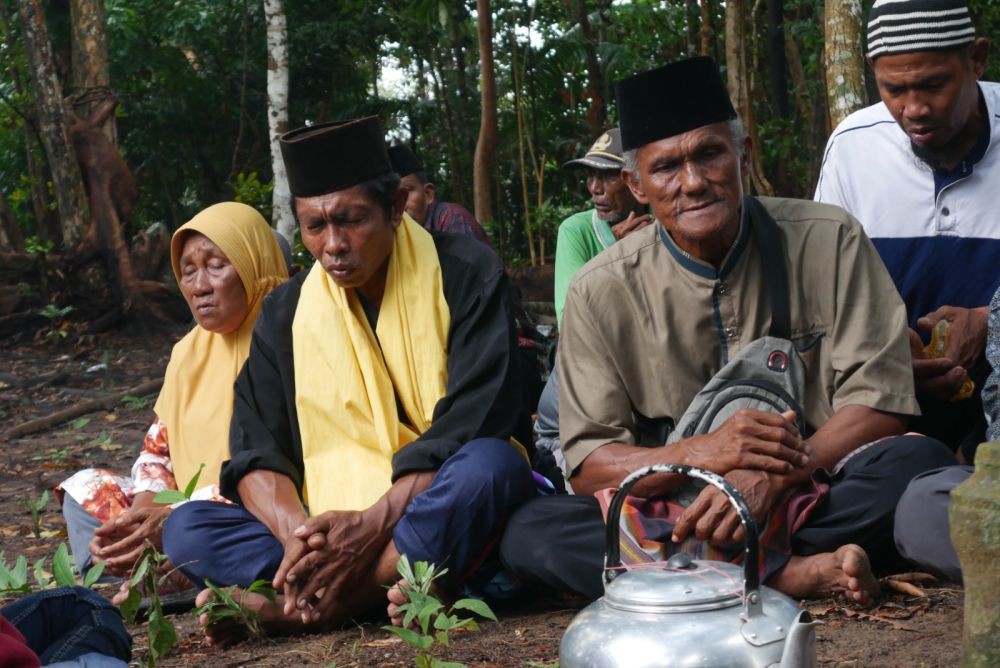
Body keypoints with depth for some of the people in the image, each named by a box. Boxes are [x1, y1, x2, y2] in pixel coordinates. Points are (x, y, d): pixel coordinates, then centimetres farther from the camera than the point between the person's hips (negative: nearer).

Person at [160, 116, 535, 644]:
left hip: (444, 520, -3)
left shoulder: (465, 275, -5)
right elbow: (256, 455, 0)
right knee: (186, 531, -15)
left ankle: (316, 607, -29)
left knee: (491, 463, -35)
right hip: (330, 526, 3)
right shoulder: (286, 313, 7)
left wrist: (373, 524, -27)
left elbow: (469, 428, -15)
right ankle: (386, 589, -29)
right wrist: (295, 535, -22)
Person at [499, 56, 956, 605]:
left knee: (918, 462, -29)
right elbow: (588, 465, -2)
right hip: (668, 512, 1)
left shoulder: (828, 242, -1)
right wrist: (702, 452, -21)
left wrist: (772, 476, -23)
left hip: (811, 495, 0)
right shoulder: (601, 291, 0)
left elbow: (879, 404, -6)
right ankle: (786, 573, -29)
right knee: (529, 534, -26)